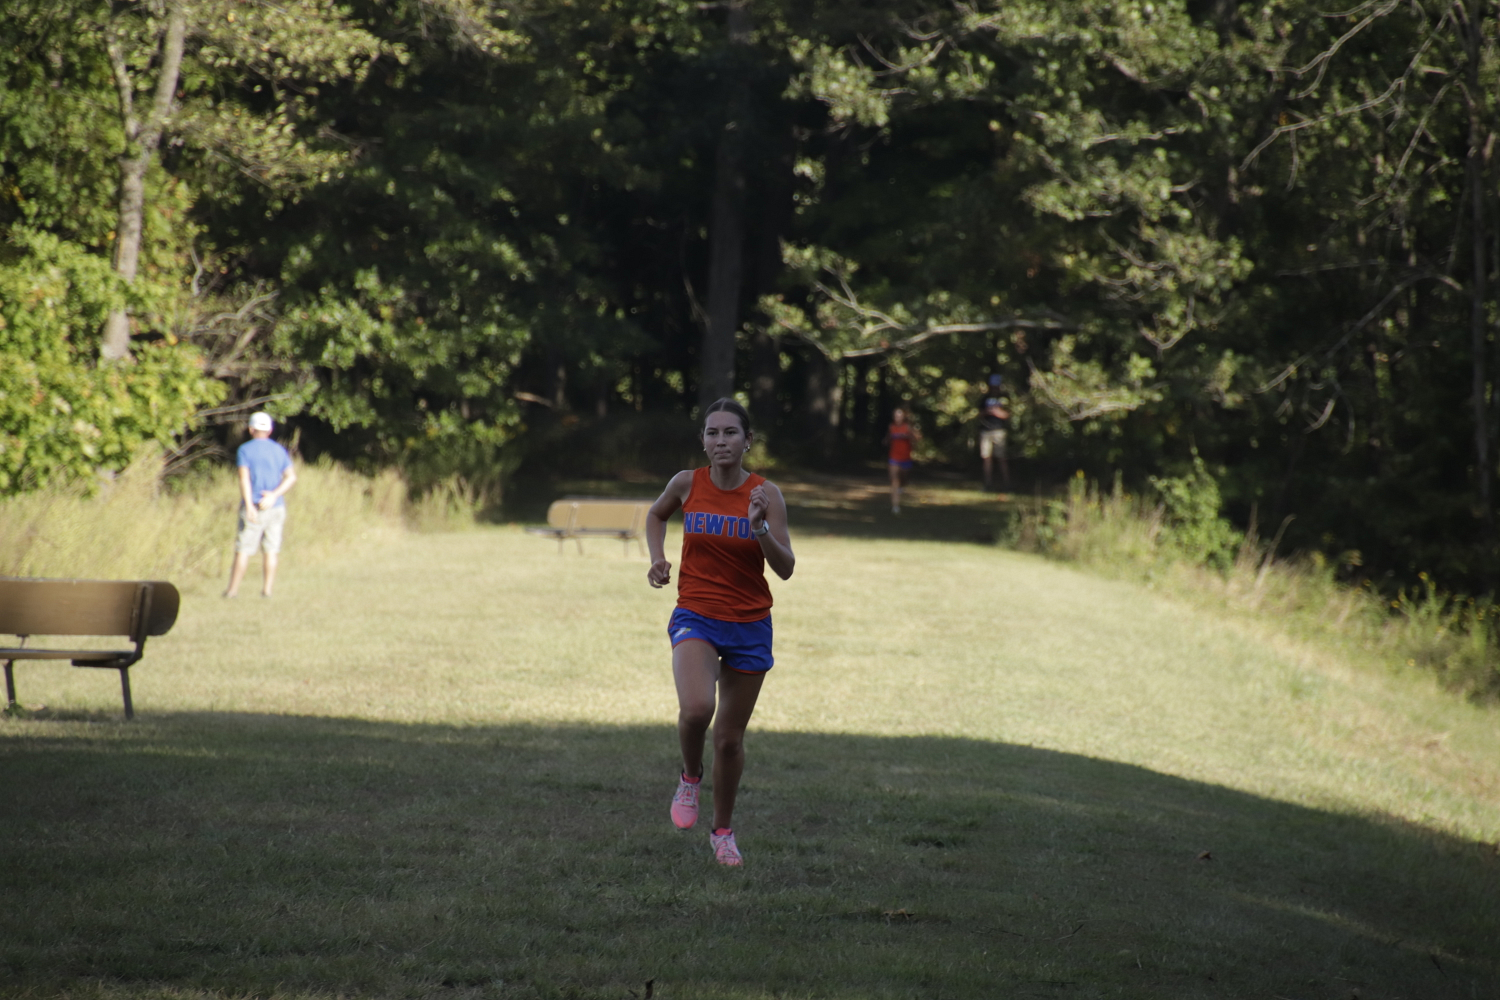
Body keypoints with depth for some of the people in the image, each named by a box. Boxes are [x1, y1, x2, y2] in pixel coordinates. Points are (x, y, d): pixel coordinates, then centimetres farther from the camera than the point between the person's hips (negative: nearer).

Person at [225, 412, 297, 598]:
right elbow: (291, 477, -1)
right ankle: (267, 588, 3)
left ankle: (233, 589, 1)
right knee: (271, 550, 6)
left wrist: (249, 506, -20)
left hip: (253, 507, -3)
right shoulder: (279, 450, 10)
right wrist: (274, 495, -10)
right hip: (275, 507, 3)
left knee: (243, 550, 0)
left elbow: (244, 478, -14)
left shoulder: (245, 450, -2)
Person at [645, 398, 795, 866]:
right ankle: (690, 778, 4)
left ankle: (723, 830, 30)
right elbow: (656, 514, 20)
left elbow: (785, 569, -10)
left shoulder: (765, 494, -6)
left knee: (730, 737, 8)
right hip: (696, 617, 0)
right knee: (696, 709, -28)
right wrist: (657, 557, 4)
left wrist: (760, 527, -26)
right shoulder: (687, 484, -3)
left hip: (750, 625, 1)